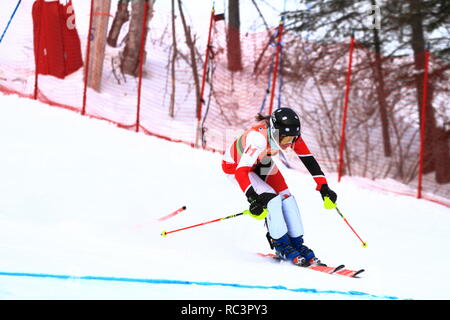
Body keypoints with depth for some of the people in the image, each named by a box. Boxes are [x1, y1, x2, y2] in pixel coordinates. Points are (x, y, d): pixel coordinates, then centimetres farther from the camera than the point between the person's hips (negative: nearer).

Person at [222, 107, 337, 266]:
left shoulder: (291, 135, -23)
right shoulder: (259, 137, -41)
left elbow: (309, 160, -13)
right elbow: (241, 171, -44)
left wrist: (323, 187, -18)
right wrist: (253, 198, -54)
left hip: (263, 163, 6)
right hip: (235, 165, -6)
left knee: (286, 198, -9)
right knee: (271, 199, -22)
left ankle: (296, 244, 3)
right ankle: (281, 246, -8)